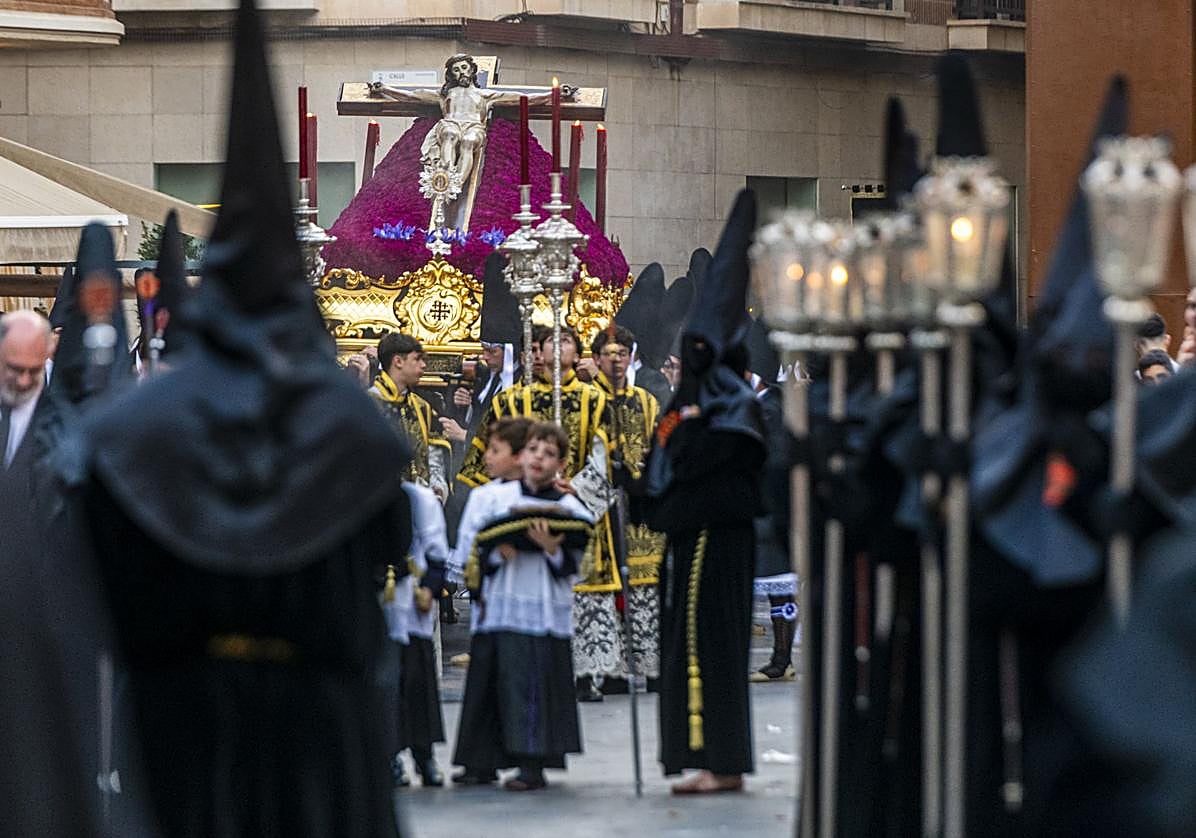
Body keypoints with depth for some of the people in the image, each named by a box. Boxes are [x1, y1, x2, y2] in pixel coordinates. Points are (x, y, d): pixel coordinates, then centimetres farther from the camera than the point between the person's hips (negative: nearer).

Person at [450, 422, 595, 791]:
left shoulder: (570, 509, 3)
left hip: (545, 611, -2)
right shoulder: (491, 498, 6)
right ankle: (481, 762, 13)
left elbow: (571, 568, 1)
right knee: (489, 682, 4)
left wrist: (552, 550, -17)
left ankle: (532, 764, -3)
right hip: (499, 607, 2)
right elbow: (468, 548, 4)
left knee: (536, 682, -6)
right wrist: (496, 553, -13)